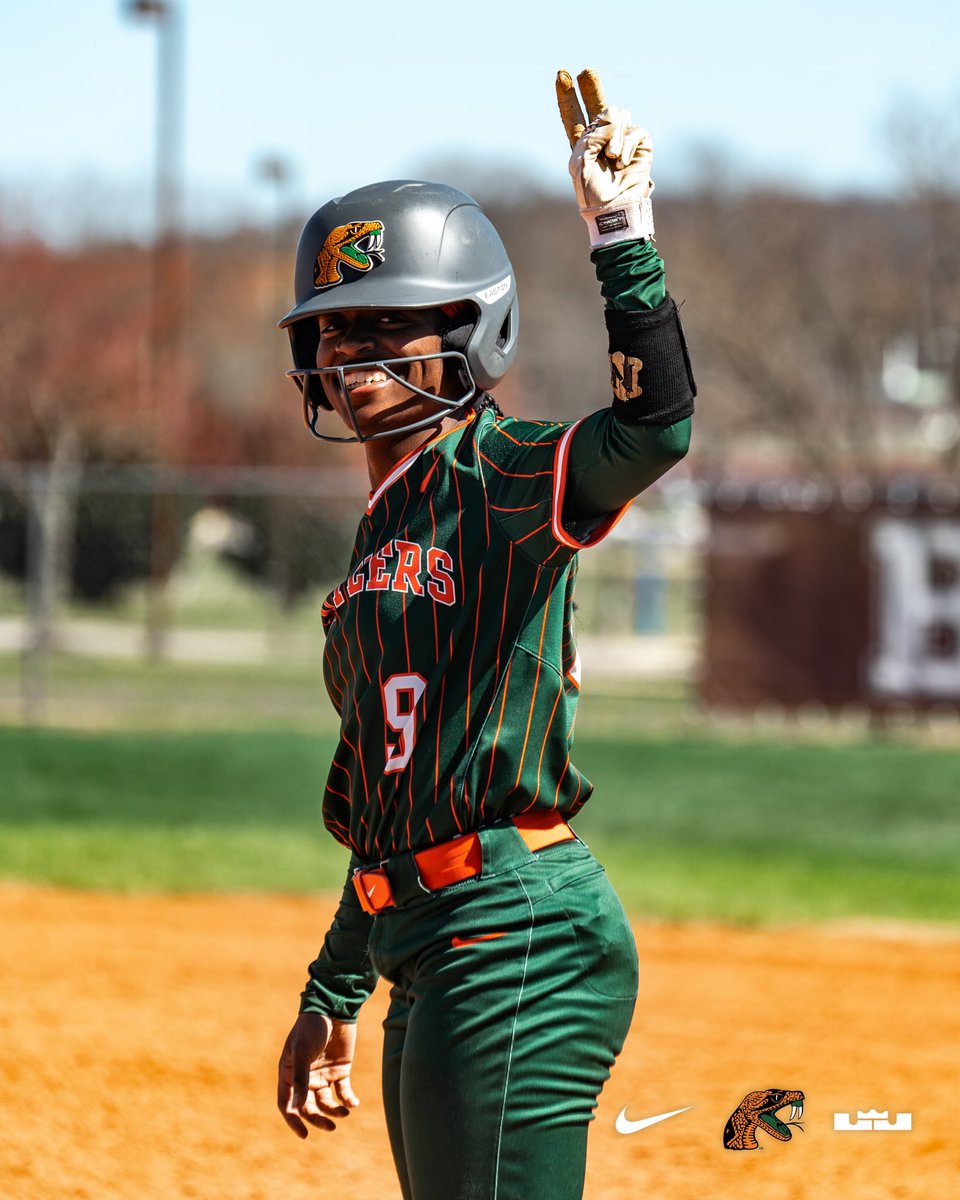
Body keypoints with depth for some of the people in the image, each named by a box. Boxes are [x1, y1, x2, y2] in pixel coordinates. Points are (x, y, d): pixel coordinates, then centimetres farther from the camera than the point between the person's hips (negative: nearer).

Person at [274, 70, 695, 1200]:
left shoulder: (500, 477, -6)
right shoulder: (386, 533, 20)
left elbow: (656, 425, -29)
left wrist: (621, 236, -31)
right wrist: (330, 999, 26)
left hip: (519, 941, -9)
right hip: (429, 959, 9)